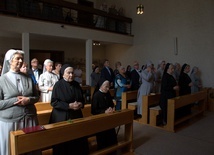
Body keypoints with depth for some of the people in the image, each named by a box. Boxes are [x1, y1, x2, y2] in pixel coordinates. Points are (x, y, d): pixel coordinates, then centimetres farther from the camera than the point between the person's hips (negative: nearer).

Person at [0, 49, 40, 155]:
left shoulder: (28, 79, 6)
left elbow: (36, 97, 10)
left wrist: (29, 100, -10)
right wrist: (15, 100, -17)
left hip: (30, 119, 3)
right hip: (10, 121, -3)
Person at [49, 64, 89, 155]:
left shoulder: (76, 84, 6)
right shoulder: (58, 85, -9)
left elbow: (82, 99, 14)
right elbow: (54, 102, -14)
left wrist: (81, 104, -8)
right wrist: (69, 106, -20)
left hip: (76, 116, 5)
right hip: (62, 118, -4)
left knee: (78, 141, 6)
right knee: (63, 142, 3)